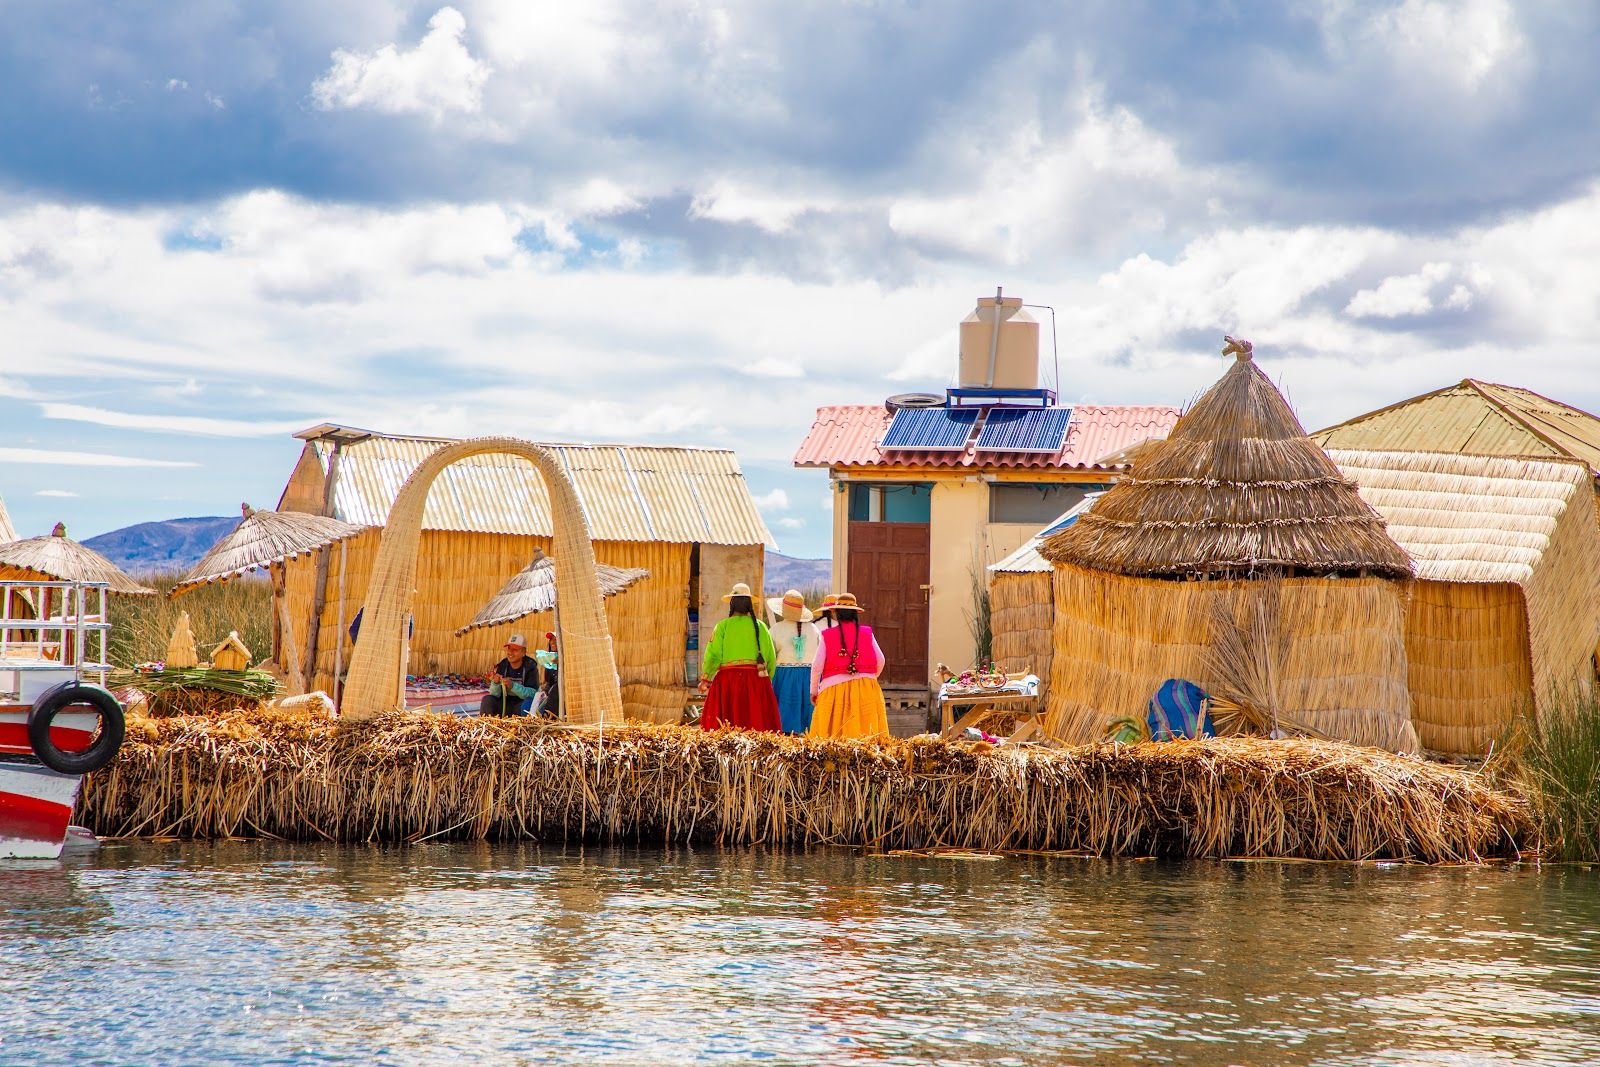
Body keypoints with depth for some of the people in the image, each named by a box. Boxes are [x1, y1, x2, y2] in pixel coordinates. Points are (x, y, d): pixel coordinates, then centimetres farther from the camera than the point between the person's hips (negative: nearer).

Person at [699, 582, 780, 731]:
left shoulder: (723, 626, 0)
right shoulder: (760, 626, 6)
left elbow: (713, 654, -3)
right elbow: (771, 658, 7)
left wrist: (705, 679, 9)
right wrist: (768, 681, 20)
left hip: (729, 679, -2)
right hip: (756, 680, 2)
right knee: (757, 724, 2)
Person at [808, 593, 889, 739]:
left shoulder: (827, 635, 0)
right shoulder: (867, 633, 4)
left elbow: (817, 666, -3)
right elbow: (880, 661, 5)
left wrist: (814, 691, 10)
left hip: (834, 689, -2)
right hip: (866, 687, 2)